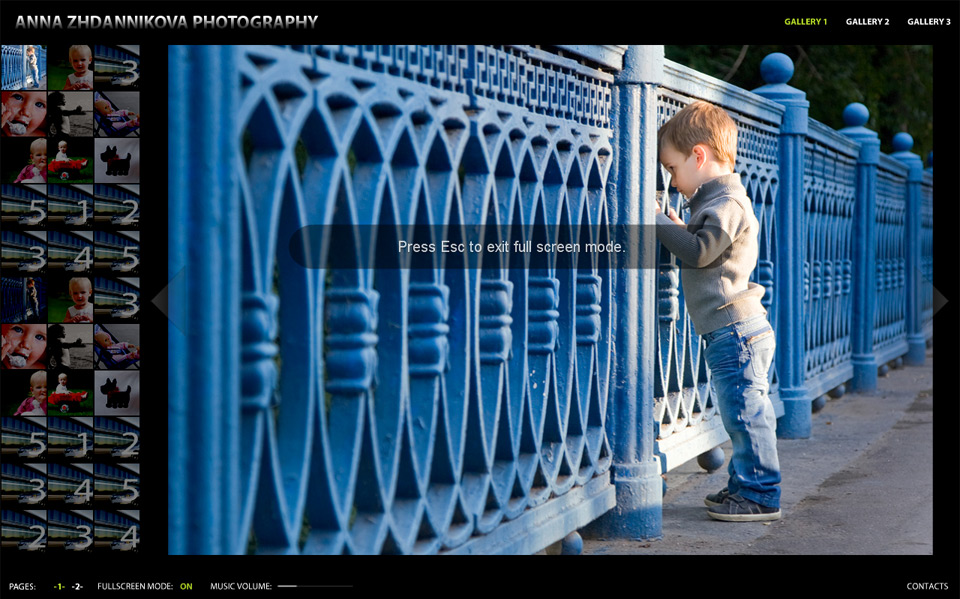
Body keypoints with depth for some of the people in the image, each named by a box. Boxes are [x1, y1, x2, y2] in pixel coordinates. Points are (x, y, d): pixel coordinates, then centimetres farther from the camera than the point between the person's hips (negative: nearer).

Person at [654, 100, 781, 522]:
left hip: (736, 331, -10)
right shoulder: (722, 202, 19)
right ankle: (746, 485, 22)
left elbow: (700, 252, -22)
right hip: (731, 332, 10)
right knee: (743, 415, 15)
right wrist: (679, 229, 15)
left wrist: (660, 223, -12)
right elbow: (704, 255, 27)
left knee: (746, 413, -6)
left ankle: (761, 496, -2)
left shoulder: (727, 204, -14)